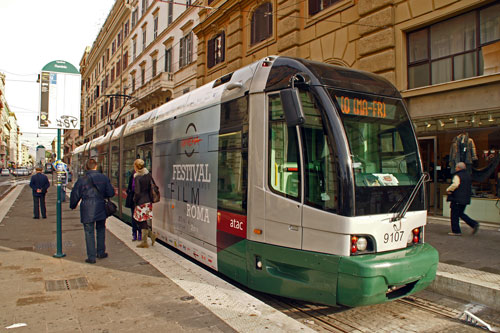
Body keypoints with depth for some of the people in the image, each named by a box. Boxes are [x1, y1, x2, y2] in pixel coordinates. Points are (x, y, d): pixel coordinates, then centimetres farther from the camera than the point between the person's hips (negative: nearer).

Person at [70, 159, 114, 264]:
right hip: (100, 209, 2)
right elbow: (110, 193, 1)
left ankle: (91, 257, 6)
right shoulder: (104, 178, -2)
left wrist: (72, 206, 18)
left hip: (87, 210, -2)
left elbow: (75, 195, 1)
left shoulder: (82, 180, -7)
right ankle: (101, 252, 26)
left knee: (89, 233, 3)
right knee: (101, 230, 18)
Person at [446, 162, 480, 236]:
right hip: (465, 199, 9)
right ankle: (474, 224, 8)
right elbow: (469, 187, 22)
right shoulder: (468, 175, 14)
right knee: (461, 213, 20)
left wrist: (448, 190, -16)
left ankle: (456, 231, 5)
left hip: (457, 199, -9)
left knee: (455, 215, 1)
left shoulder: (457, 176, -15)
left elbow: (455, 184, -30)